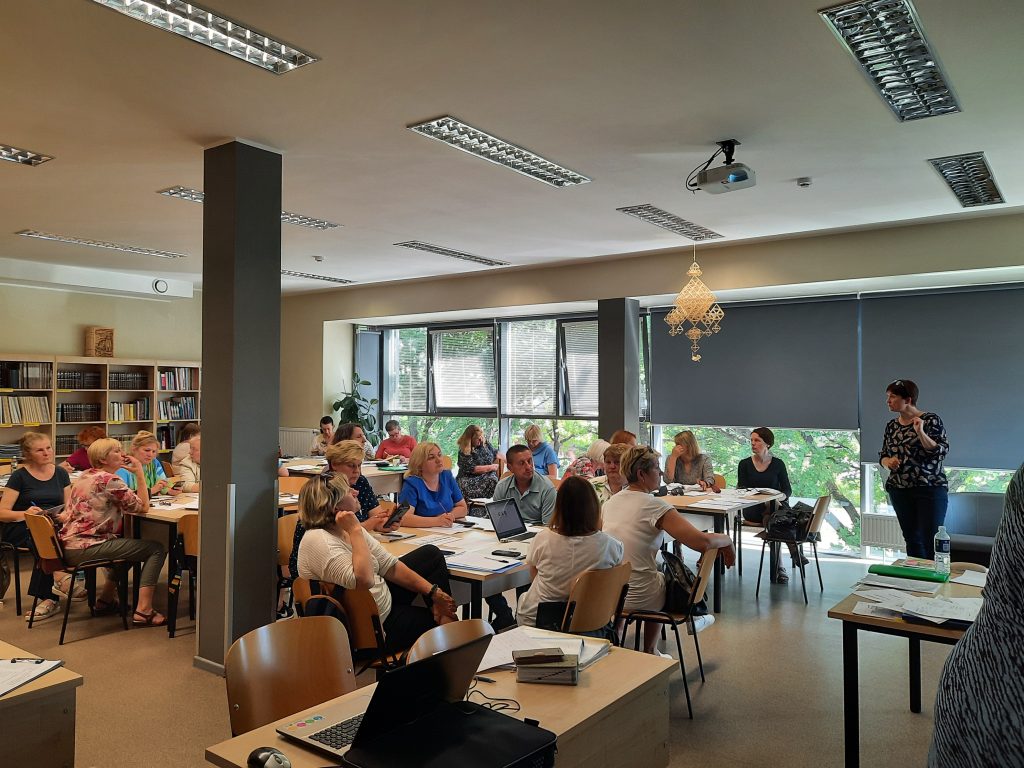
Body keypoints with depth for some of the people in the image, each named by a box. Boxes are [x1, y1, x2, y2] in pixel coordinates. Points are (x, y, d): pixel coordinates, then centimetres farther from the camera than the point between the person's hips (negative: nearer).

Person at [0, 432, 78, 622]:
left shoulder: (61, 473, 11)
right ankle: (60, 578, -43)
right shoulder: (19, 476, -1)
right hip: (19, 528, -2)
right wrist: (24, 513, -25)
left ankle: (47, 598, -32)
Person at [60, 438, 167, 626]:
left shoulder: (85, 476, 14)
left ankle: (105, 600, 33)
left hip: (68, 547, 10)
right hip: (85, 549, -10)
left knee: (129, 544, 32)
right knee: (156, 549, -8)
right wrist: (140, 473, -8)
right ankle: (143, 611, -14)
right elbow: (143, 507, -11)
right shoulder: (110, 480, -14)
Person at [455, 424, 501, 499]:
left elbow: (496, 453, 25)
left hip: (488, 476, 3)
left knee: (492, 480, -34)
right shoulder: (464, 451, -7)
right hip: (470, 478, -3)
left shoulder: (485, 442, 8)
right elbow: (472, 469, -13)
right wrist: (491, 467, -10)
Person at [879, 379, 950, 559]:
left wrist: (921, 433, -25)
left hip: (930, 489, -5)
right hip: (899, 490, 5)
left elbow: (942, 451, -13)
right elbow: (883, 455, 16)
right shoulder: (891, 426, 9)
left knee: (931, 541, -6)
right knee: (912, 538, 10)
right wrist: (887, 462, -6)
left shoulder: (931, 420, -6)